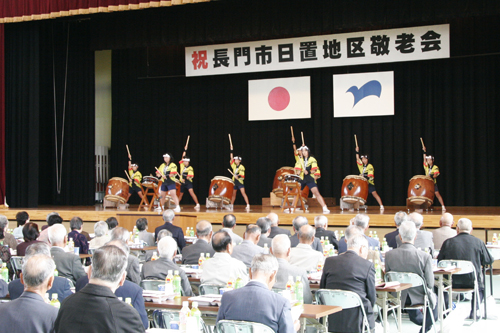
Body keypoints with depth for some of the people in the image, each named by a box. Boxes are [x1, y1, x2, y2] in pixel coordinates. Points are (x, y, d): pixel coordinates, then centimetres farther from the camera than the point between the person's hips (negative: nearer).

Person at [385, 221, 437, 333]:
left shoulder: (389, 255, -17)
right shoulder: (425, 256, -24)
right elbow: (430, 284, -17)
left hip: (398, 297, 3)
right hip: (419, 298, -3)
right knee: (433, 298, 31)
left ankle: (419, 320, 60)